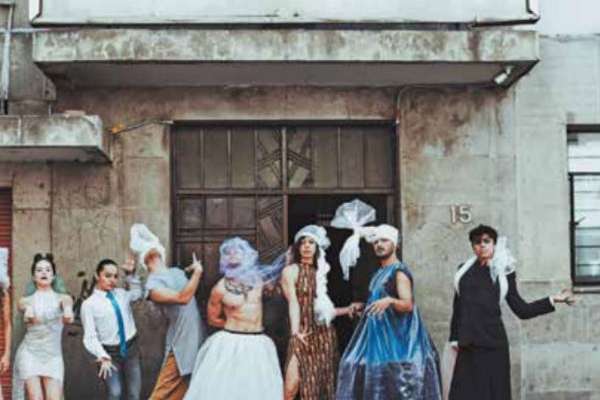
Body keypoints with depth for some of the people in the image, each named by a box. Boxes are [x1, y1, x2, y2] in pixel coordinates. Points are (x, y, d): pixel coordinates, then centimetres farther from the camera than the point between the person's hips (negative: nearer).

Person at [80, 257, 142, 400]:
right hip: (110, 352, -4)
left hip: (131, 348, 5)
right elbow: (90, 336, -10)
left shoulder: (121, 294, 6)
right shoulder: (89, 304, -7)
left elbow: (137, 293, 23)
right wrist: (102, 357, -24)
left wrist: (131, 274, 7)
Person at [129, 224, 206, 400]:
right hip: (180, 344, -7)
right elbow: (182, 297, -25)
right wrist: (197, 273, -15)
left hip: (198, 340, 7)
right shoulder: (153, 284, -12)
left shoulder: (177, 272, 13)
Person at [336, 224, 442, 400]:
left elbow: (408, 304, -22)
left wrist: (389, 301, -37)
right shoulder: (380, 273, 15)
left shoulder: (399, 272, -10)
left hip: (396, 335, -9)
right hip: (378, 334, 9)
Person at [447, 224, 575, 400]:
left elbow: (522, 310, 2)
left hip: (492, 343, -2)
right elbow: (457, 307, 12)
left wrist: (553, 300, -6)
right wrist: (454, 338, 6)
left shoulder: (503, 273, 5)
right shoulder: (464, 271, 11)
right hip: (468, 345, 2)